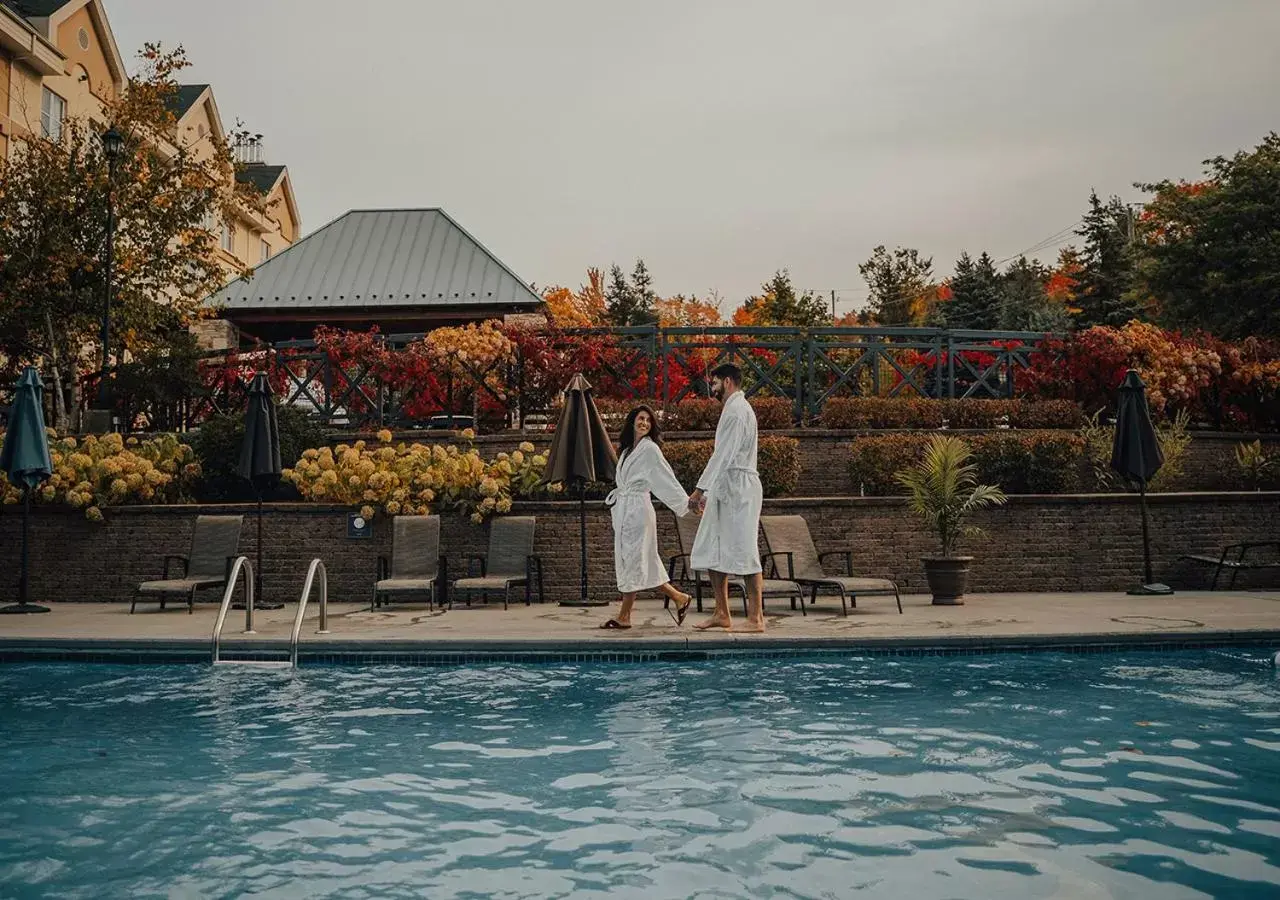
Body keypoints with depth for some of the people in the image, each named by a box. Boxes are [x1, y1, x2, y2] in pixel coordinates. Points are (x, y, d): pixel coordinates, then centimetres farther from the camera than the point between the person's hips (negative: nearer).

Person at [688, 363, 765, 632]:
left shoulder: (737, 410, -11)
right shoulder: (733, 409, 21)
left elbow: (723, 455, -19)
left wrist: (701, 488, -21)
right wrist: (707, 491, 21)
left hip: (739, 488, -10)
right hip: (725, 489, 10)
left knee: (744, 552, -8)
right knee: (712, 552, 10)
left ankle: (756, 617, -3)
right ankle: (721, 614, 16)